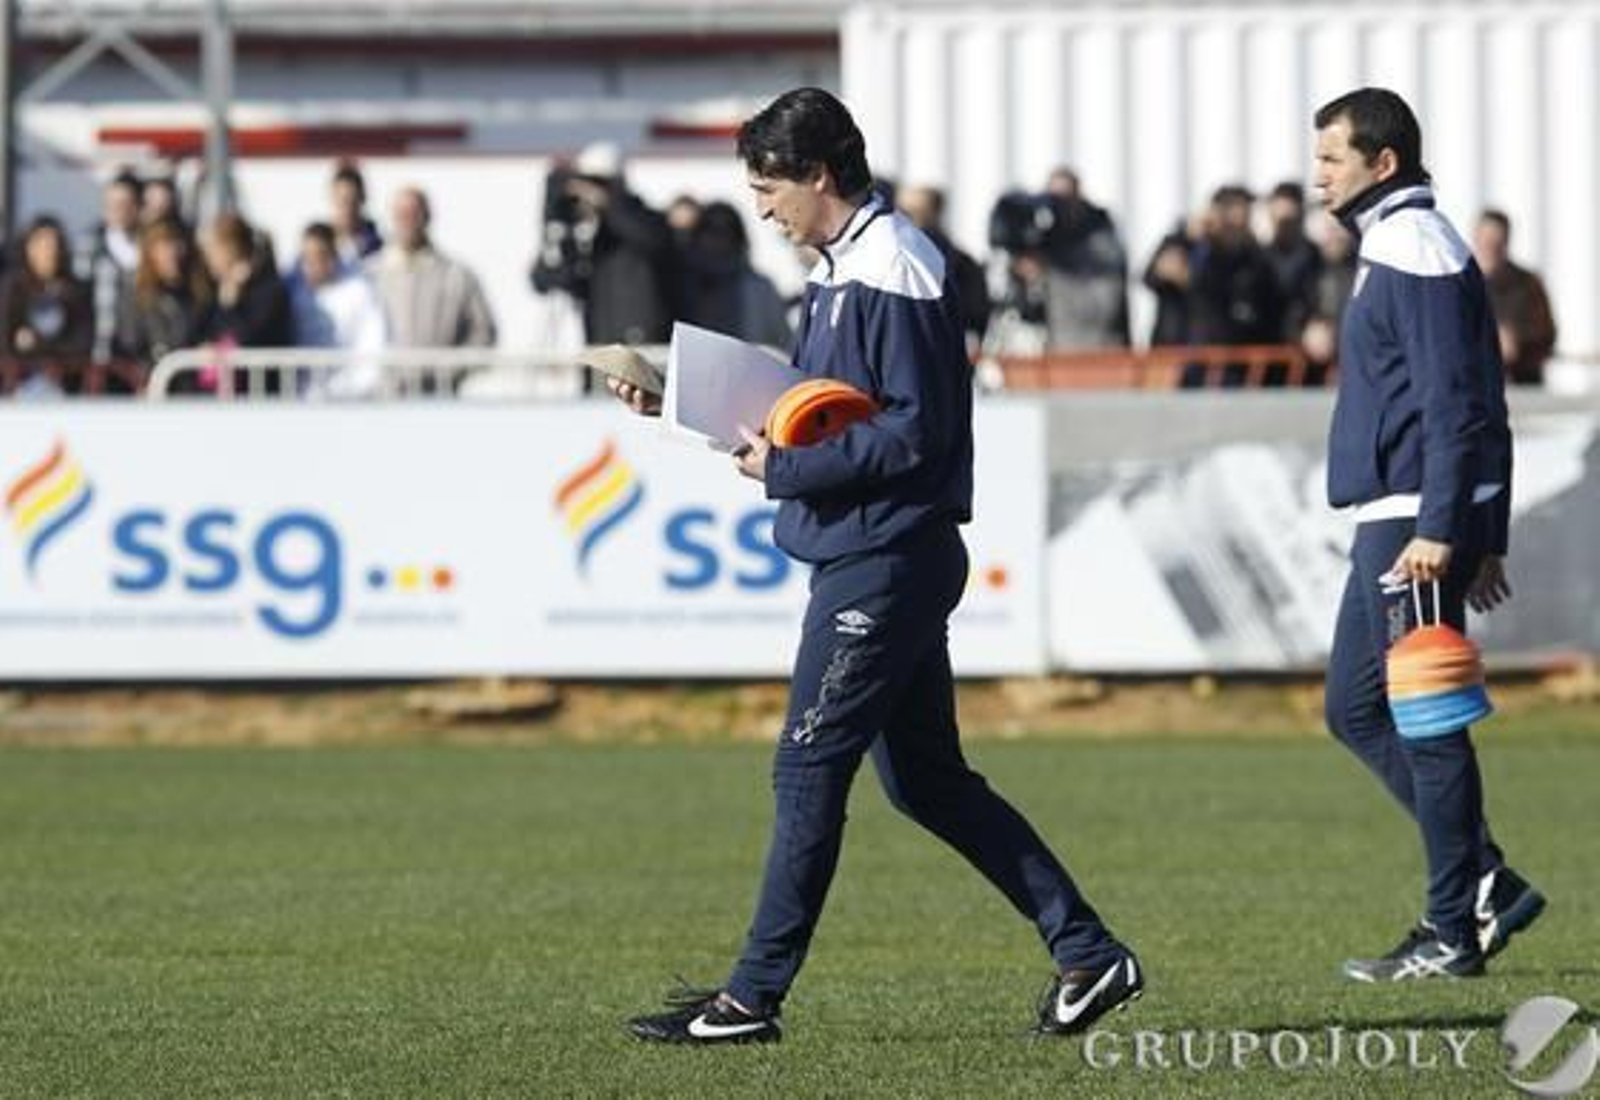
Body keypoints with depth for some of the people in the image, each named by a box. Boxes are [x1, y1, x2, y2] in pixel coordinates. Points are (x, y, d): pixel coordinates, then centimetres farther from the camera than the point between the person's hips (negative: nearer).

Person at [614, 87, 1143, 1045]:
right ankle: (1089, 955, 14)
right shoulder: (844, 269, 15)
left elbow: (914, 434, -20)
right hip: (869, 561, 10)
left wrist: (786, 469, -16)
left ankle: (756, 996, 1)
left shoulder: (896, 275, -16)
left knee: (810, 768, -5)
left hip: (884, 562, -10)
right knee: (926, 779, 12)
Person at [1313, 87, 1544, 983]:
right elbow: (1476, 404, 21)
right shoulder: (1397, 246, 19)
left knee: (1427, 723, -6)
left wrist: (1439, 530, -24)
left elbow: (1452, 404, -20)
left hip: (1416, 526, -11)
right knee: (1357, 708, 13)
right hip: (1392, 522, 11)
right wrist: (1488, 537, 21)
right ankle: (1485, 884, 14)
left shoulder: (1418, 252, -13)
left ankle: (1456, 931, -1)